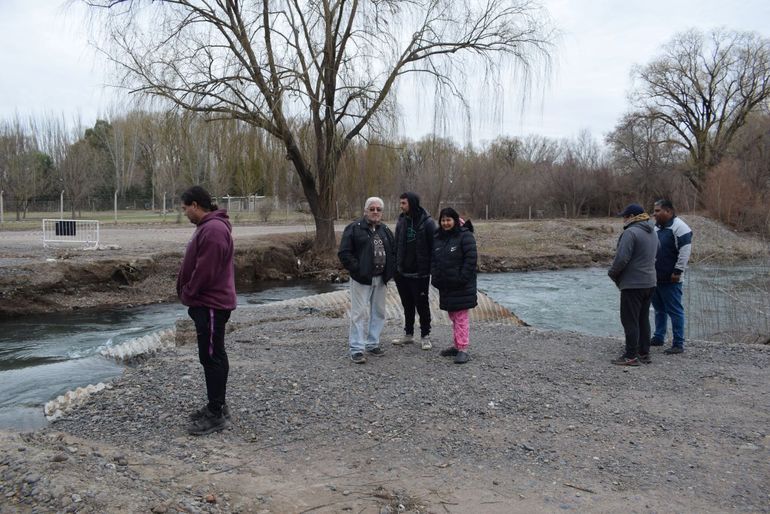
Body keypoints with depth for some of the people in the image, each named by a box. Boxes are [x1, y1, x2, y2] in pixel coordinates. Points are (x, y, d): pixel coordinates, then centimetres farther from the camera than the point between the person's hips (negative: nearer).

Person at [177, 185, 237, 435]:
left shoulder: (213, 230, -20)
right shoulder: (207, 227, 15)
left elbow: (205, 271, -24)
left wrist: (187, 294, -10)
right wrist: (189, 295, 13)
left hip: (211, 305, -11)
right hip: (206, 303, 11)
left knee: (212, 357, -5)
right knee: (212, 356, 16)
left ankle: (216, 414, 3)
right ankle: (217, 405, 26)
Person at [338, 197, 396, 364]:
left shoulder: (385, 230, 12)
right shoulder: (354, 229, -6)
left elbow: (393, 251, 18)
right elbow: (344, 253, -11)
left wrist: (389, 271, 4)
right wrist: (358, 269, -17)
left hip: (380, 279, 6)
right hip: (361, 279, -6)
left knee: (379, 312, 12)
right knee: (360, 313, -6)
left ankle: (373, 344, 25)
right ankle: (356, 349, -1)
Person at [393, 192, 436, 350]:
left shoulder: (427, 222, -11)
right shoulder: (401, 221, 6)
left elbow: (434, 246, -10)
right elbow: (396, 246, 12)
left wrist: (431, 269, -12)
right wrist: (395, 266, 7)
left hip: (420, 273, -5)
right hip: (402, 272, 5)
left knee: (422, 305, 5)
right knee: (407, 305, 16)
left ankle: (425, 336, 18)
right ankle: (408, 334, 29)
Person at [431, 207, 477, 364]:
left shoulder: (465, 236, -9)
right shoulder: (438, 238, 12)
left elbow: (470, 259, -15)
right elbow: (433, 260, 16)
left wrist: (461, 278, -19)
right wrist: (435, 277, 4)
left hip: (461, 286, -7)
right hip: (445, 285, 7)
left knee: (461, 316, -7)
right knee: (453, 316, 14)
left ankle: (463, 349, -5)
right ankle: (457, 345, 23)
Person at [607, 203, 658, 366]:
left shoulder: (631, 232, -16)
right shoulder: (652, 233, 14)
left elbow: (622, 258, -22)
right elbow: (653, 256, 18)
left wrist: (612, 273, -4)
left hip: (633, 284, -9)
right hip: (649, 283, 9)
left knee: (630, 321, -2)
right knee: (643, 319, 15)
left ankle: (631, 356, 1)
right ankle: (644, 353, 21)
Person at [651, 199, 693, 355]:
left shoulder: (679, 227, -12)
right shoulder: (657, 227, 14)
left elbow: (685, 251, -18)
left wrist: (678, 271, -19)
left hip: (670, 279, -9)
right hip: (655, 278, 9)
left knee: (675, 311, -3)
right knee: (659, 309, 17)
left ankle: (678, 344, 2)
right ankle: (658, 338, 28)